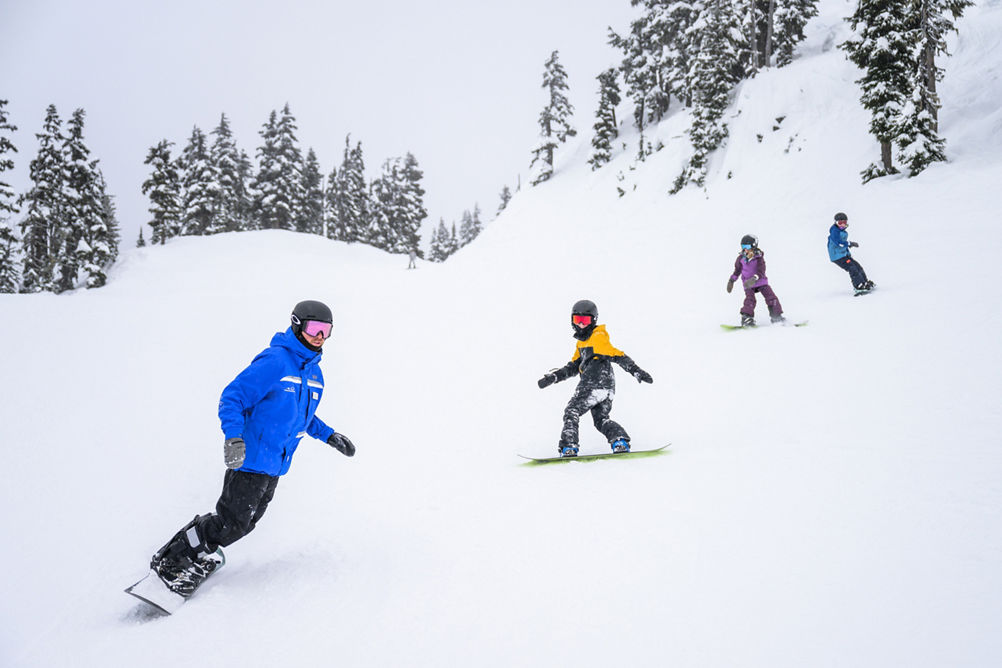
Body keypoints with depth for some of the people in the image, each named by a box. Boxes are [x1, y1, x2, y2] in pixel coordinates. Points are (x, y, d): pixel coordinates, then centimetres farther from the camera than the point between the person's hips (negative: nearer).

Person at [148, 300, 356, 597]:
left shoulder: (314, 373, 10)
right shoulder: (274, 361, -17)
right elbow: (232, 397, -18)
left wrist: (329, 435, 18)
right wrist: (234, 437, -31)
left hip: (276, 465, 8)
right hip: (250, 458, -8)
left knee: (245, 524, 11)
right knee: (231, 523, -6)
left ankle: (200, 559, 29)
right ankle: (169, 560, 13)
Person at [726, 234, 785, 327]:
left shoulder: (759, 257, -15)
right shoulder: (741, 258, -3)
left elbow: (761, 271, -27)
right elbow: (737, 270, 15)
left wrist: (755, 278, -45)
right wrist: (732, 280, 18)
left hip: (761, 281, -1)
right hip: (748, 283, 1)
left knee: (771, 297, -7)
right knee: (750, 299, -21)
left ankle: (776, 317, 4)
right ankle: (746, 318, -23)